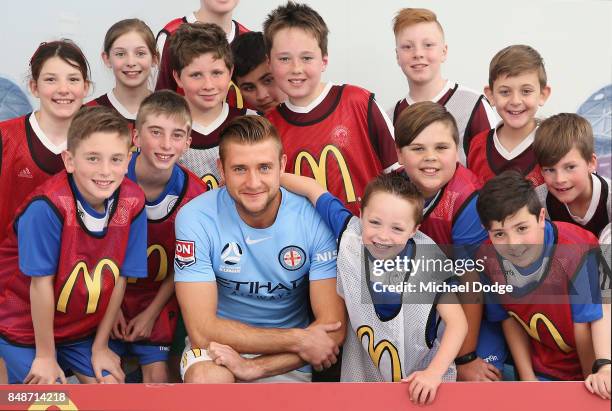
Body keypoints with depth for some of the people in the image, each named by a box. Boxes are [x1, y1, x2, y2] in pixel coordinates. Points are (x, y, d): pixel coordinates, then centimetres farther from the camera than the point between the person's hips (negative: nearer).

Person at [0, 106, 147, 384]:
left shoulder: (132, 203, -16)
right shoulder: (47, 206, -30)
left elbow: (119, 278, -7)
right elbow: (41, 283, -22)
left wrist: (100, 346, 0)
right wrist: (45, 356, -13)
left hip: (83, 326, 4)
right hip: (25, 327, -4)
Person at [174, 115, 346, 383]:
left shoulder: (316, 219, -13)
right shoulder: (195, 218, -15)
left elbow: (333, 329, -13)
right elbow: (203, 330, -18)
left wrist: (253, 366, -22)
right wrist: (297, 339, -21)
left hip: (286, 362, 2)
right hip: (218, 346, -1)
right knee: (206, 379, -32)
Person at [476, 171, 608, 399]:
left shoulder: (576, 252, -31)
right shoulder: (488, 259, -18)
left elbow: (584, 328, -20)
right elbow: (509, 319, -1)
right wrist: (527, 379, -2)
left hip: (594, 364, -3)